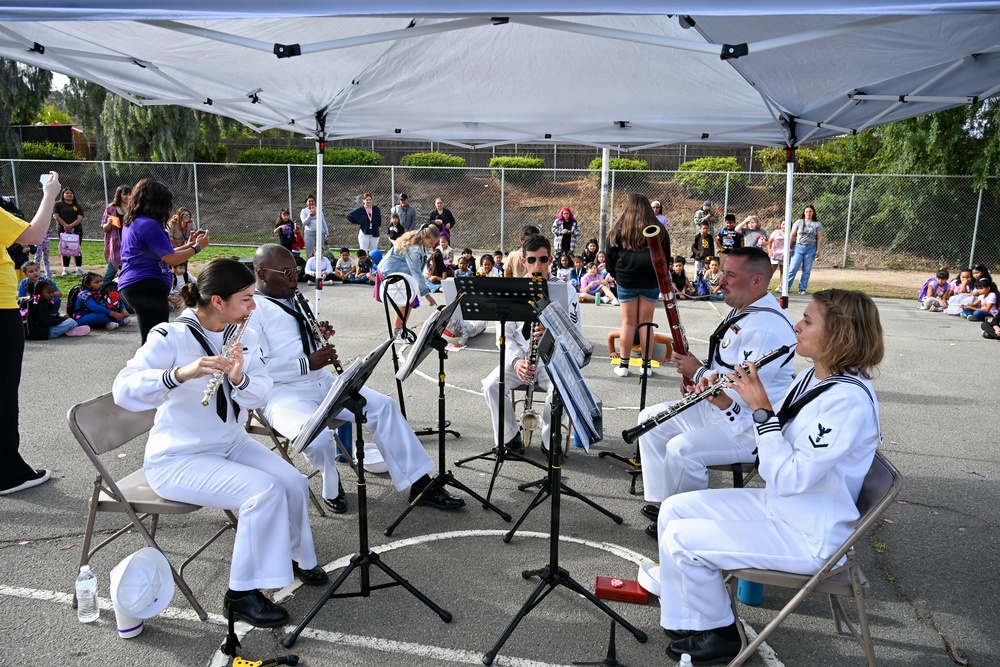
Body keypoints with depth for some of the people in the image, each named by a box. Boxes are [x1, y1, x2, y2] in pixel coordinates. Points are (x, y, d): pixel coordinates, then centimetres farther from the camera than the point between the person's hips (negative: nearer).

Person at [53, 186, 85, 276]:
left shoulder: (78, 206, 7)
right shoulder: (58, 204, 5)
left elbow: (80, 218, -5)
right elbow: (56, 216, -5)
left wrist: (71, 226, -20)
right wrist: (65, 225, -16)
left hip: (76, 230, 0)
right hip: (63, 230, 0)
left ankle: (79, 269, 4)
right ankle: (65, 269, 7)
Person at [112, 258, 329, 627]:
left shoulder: (243, 337, 0)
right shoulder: (171, 337, -19)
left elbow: (261, 395, -5)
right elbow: (123, 389, -31)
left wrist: (240, 378, -27)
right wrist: (180, 373, -46)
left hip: (230, 442, 6)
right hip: (177, 459, -6)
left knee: (295, 483, -12)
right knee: (264, 491, -24)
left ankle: (294, 554, 19)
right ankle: (241, 593, -6)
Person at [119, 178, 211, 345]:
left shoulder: (131, 223, 16)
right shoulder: (149, 225, -15)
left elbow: (162, 254, 20)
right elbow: (171, 259, -17)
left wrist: (188, 245, 19)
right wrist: (197, 247, -5)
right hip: (147, 287, -10)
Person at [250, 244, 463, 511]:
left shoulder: (297, 302, 17)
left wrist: (323, 336, 5)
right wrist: (306, 364, -24)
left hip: (324, 382, 8)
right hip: (283, 393, -8)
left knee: (384, 405, -7)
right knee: (319, 436, -36)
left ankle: (420, 484, -2)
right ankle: (331, 486, 0)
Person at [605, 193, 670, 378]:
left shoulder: (619, 229, -1)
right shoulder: (659, 231, 4)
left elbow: (611, 257, 5)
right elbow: (666, 258, 11)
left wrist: (615, 275, 19)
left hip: (626, 281, -1)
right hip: (651, 282, 1)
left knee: (628, 322, 6)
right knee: (646, 322, 7)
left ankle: (623, 365, 8)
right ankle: (646, 364, 12)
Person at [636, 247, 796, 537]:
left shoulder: (769, 327, -24)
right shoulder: (740, 312, 11)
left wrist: (698, 372, -17)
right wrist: (693, 368, 3)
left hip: (751, 427, -11)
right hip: (717, 407, 11)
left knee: (682, 449, -29)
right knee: (651, 418, 7)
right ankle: (661, 502, 13)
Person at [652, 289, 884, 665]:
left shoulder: (848, 400, -26)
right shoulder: (812, 378, 3)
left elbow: (789, 479, -30)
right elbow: (771, 437, 12)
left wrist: (761, 408, -27)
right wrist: (729, 406, -3)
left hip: (808, 537, -9)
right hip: (776, 504, 10)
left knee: (681, 539, -15)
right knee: (674, 509, 5)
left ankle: (718, 634, 12)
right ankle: (685, 622, 16)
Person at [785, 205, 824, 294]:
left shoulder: (817, 224, 5)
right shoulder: (799, 222, 5)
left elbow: (819, 238, 3)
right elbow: (792, 235, 6)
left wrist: (818, 250, -4)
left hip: (811, 249, 1)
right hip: (799, 247, -1)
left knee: (807, 270, 4)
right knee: (793, 268, -7)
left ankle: (802, 289, 11)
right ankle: (786, 287, -4)